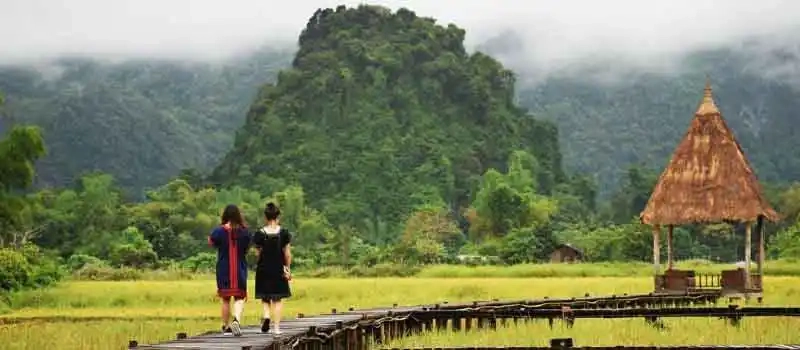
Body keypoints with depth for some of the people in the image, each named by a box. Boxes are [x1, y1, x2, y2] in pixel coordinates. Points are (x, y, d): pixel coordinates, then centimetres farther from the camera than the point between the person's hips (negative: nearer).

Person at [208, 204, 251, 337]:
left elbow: (211, 242, 7)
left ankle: (226, 326, 23)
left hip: (223, 269, 0)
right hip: (240, 269, 0)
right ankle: (236, 319, -22)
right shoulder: (244, 231, -7)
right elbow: (247, 249, 4)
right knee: (239, 298, 4)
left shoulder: (219, 231, -11)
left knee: (225, 299, 14)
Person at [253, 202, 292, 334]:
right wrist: (287, 268, 6)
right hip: (279, 269, 0)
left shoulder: (260, 234, -6)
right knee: (277, 299, 9)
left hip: (263, 269, 0)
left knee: (265, 297, 13)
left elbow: (259, 253, -5)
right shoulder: (284, 233, -5)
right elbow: (287, 253, -3)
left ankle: (266, 315, -14)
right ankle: (276, 327, 5)